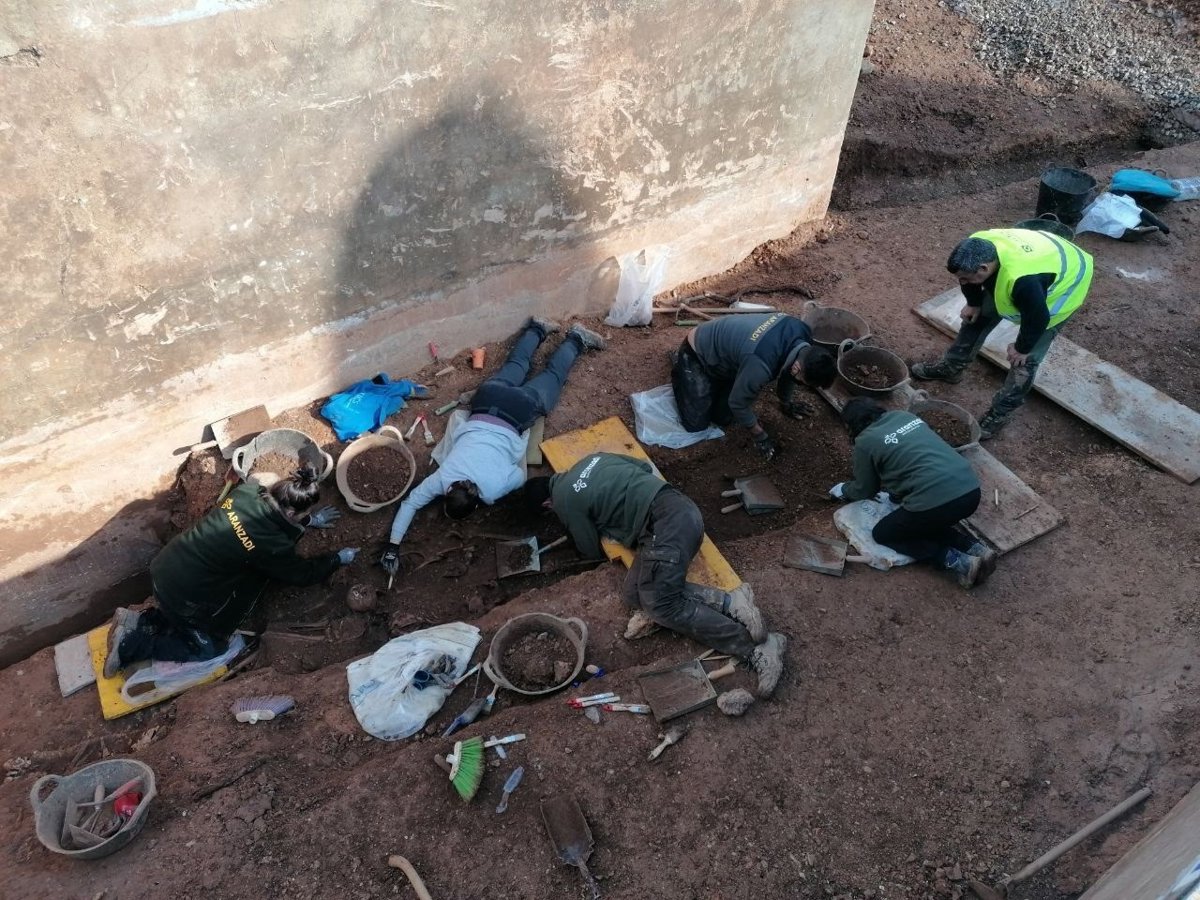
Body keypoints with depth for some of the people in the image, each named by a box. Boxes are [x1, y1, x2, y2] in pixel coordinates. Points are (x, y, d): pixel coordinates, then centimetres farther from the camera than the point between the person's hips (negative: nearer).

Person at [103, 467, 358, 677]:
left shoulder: (249, 490, -8)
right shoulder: (271, 546, -25)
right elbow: (303, 573, -6)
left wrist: (310, 521, 22)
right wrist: (338, 559, 10)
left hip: (164, 567, 8)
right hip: (182, 593, -8)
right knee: (211, 647, 15)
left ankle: (141, 621, 18)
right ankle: (132, 644, 8)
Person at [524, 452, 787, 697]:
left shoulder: (564, 501, 2)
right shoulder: (591, 459, 25)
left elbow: (593, 551, 12)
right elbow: (646, 466, 33)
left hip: (666, 523, -9)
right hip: (679, 508, 9)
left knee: (661, 605, -14)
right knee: (634, 595, -1)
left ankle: (759, 648, -18)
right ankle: (727, 602, -11)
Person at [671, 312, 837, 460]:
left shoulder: (802, 332, -20)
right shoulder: (760, 365, -43)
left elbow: (787, 368, 3)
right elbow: (738, 403, -25)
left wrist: (786, 402, 18)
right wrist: (760, 436, -10)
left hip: (721, 346, 7)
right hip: (697, 355, -7)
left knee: (724, 418, 2)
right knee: (697, 424, -6)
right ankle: (680, 370, 17)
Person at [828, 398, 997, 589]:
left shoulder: (865, 441, 2)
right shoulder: (904, 415, 20)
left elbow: (864, 490, 16)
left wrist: (844, 490, 35)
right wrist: (887, 483, 45)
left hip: (936, 503, -8)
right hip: (971, 491, 8)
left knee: (882, 534, 15)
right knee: (922, 521, 33)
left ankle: (956, 562, 1)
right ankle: (975, 549, 13)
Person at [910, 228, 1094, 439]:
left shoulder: (1023, 280, -49)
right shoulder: (978, 247, -29)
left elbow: (1037, 318, -33)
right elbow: (969, 279, -4)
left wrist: (1022, 347, -17)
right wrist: (973, 303, 5)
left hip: (1061, 285, -7)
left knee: (1026, 358, -7)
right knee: (977, 316, 11)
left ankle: (999, 415, 6)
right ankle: (950, 368, 30)